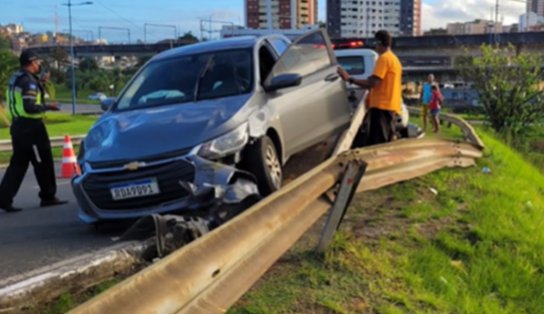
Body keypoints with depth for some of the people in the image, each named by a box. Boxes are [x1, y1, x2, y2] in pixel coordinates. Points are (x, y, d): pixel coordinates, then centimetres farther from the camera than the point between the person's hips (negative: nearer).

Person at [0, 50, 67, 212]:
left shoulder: (15, 79, 14)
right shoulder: (29, 81, -16)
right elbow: (29, 107, -25)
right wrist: (47, 107, -12)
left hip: (18, 125, 9)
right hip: (31, 127, -9)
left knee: (18, 164, 11)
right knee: (43, 163, 4)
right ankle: (48, 197, 14)